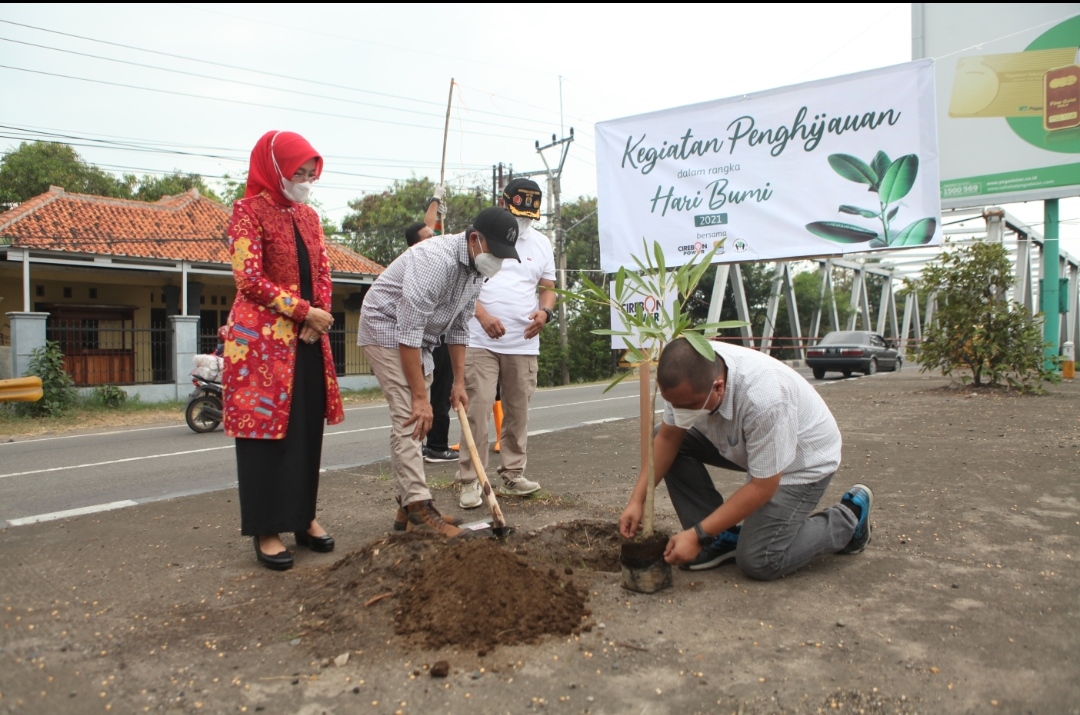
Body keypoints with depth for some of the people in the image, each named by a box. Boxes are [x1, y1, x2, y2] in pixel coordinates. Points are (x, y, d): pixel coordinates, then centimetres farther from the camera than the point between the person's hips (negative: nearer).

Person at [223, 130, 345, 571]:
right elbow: (250, 277, -13)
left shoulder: (308, 216, 15)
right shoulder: (249, 210, -5)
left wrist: (319, 317, -4)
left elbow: (323, 272, 13)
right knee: (266, 427, -1)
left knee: (307, 429, 9)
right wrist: (304, 310, -14)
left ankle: (303, 517, 22)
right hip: (263, 337, -6)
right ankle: (265, 530, 8)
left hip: (308, 338, 7)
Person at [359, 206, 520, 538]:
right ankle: (418, 508, -15)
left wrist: (459, 381, 7)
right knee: (409, 415, -17)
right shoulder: (436, 260, -30)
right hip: (386, 328, -9)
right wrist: (420, 397, -30)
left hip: (419, 337, 9)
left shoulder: (478, 269, -1)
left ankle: (408, 503, 14)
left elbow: (459, 326, 9)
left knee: (416, 418, 7)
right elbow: (408, 332, -31)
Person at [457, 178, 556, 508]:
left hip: (524, 343, 4)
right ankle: (470, 480, -1)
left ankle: (512, 476, 18)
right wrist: (482, 315, -15)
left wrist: (544, 311, -5)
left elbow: (548, 287, 17)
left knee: (518, 411, 7)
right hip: (481, 341, -4)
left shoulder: (542, 243, 14)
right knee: (477, 409, -8)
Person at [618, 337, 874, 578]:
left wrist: (697, 536, -29)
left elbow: (762, 487, -31)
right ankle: (721, 537, 1)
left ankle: (849, 516, 9)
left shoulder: (763, 399, -42)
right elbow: (667, 438, -9)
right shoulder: (687, 375, -23)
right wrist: (637, 499, -15)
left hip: (803, 458, -6)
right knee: (671, 441, -10)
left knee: (757, 561, -13)